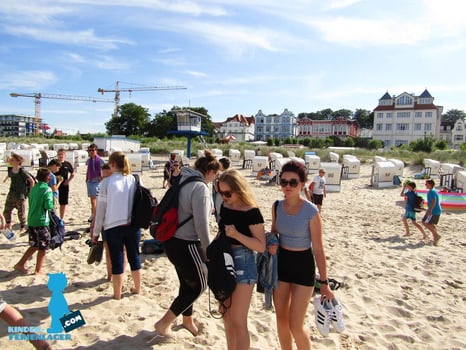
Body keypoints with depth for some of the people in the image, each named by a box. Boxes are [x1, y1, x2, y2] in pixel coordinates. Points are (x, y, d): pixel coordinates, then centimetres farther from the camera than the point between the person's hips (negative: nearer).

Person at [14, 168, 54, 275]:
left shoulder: (34, 188, 9)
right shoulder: (47, 189, -13)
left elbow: (31, 203, 15)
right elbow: (48, 206, -19)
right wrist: (52, 205, 1)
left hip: (31, 221, 7)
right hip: (42, 222, -7)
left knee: (34, 245, 21)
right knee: (43, 247, 7)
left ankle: (20, 264, 21)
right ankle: (38, 270, 14)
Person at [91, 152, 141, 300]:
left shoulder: (106, 182, -6)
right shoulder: (135, 180, 1)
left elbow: (100, 209, -3)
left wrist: (96, 232, 5)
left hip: (113, 227, -2)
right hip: (133, 226, 3)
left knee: (117, 261, 10)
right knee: (134, 257, 17)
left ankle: (117, 294, 24)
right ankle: (137, 289, 33)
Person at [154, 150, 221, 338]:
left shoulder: (182, 180, 5)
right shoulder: (200, 188, -21)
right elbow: (201, 224, -21)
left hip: (171, 240, 9)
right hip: (185, 245, -9)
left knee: (187, 283, 25)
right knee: (199, 285, 12)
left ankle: (187, 320, 45)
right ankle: (163, 323, 17)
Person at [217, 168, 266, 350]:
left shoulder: (251, 212, -17)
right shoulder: (224, 207, 3)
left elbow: (261, 246, -17)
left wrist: (237, 234, -28)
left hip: (243, 265, -7)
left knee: (238, 321, 0)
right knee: (227, 318, 18)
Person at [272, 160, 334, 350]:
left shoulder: (311, 211, -18)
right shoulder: (277, 206, -4)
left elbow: (318, 249, -12)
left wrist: (324, 282, -10)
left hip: (303, 265, -4)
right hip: (281, 262, 5)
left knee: (295, 326, -1)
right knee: (281, 318, 15)